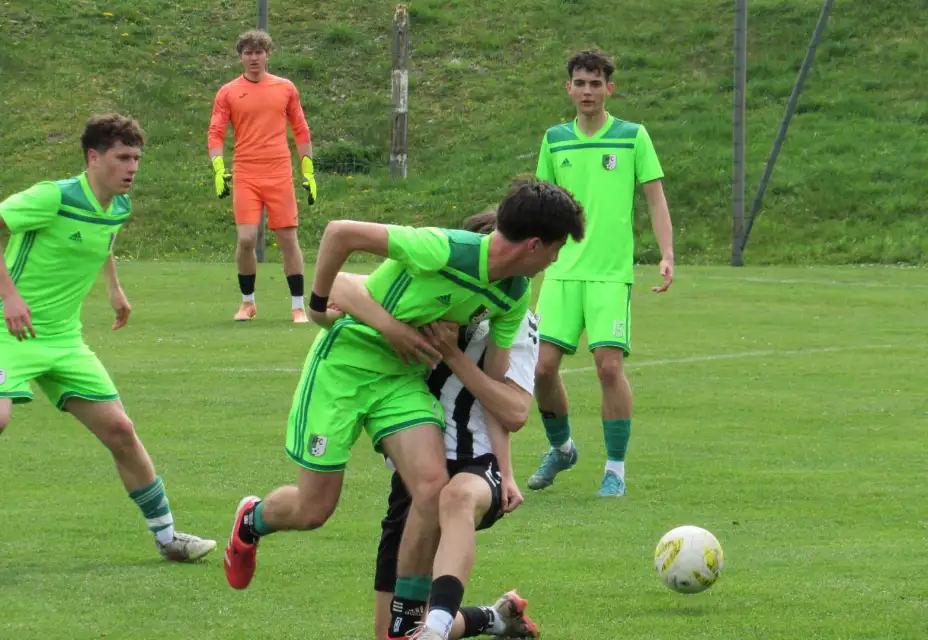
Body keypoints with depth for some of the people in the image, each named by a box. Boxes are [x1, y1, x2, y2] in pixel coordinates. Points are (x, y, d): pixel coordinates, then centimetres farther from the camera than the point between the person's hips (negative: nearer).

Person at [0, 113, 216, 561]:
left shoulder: (119, 209, 5)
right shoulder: (55, 198, -20)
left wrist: (114, 288, 33)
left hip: (64, 338, 7)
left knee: (120, 431, 4)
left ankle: (166, 536, 15)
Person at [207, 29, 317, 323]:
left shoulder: (285, 88, 9)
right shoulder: (228, 93, 6)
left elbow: (301, 131, 14)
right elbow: (215, 133, 3)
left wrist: (308, 172, 10)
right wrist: (218, 168, -12)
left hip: (280, 175, 1)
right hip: (244, 177, -1)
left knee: (288, 239, -1)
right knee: (246, 240, -9)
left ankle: (298, 307, 6)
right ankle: (247, 302, 11)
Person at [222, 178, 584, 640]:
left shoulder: (514, 296, -5)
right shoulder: (444, 250, -30)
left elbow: (495, 383, 3)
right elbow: (340, 232, -24)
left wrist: (503, 469, -2)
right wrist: (318, 305, -12)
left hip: (404, 376, 6)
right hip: (344, 360, -6)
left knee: (433, 486, -15)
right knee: (313, 509, 0)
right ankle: (252, 521, 38)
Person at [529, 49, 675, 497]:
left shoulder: (633, 137, 3)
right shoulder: (555, 140, 12)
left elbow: (655, 197, 3)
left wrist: (667, 255, -8)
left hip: (612, 271, -3)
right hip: (562, 271, 3)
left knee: (609, 364, -13)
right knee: (544, 365, -5)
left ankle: (616, 469, 0)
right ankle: (561, 448, 21)